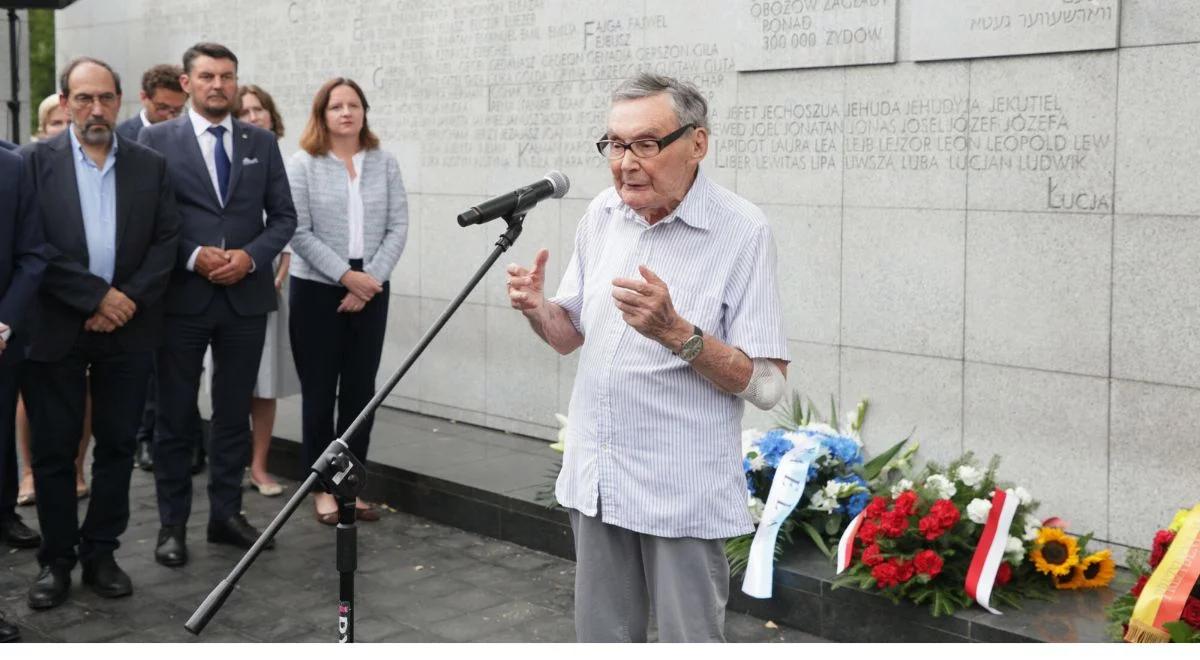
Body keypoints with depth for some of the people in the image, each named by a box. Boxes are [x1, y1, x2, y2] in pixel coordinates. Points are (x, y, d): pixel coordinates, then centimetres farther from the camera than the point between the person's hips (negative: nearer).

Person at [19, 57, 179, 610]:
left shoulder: (150, 166, 7)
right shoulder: (35, 161, -1)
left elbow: (165, 242, 3)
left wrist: (129, 299, -10)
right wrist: (96, 296, -14)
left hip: (127, 330, 2)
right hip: (56, 330, -2)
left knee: (117, 446, 9)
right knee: (54, 451, 5)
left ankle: (100, 553, 22)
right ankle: (56, 560, 17)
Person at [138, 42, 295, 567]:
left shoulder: (262, 142, 9)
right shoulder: (156, 140, 1)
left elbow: (283, 217, 7)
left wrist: (250, 256, -9)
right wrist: (194, 256, -15)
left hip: (245, 296, 3)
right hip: (181, 296, -2)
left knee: (234, 413, 10)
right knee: (175, 415, 5)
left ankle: (226, 513, 21)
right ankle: (173, 523, 14)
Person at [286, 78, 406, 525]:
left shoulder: (385, 164, 6)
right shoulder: (304, 164, -2)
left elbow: (397, 228, 1)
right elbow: (299, 232, -8)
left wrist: (370, 279, -10)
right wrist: (345, 275, -14)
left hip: (370, 292, 3)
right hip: (317, 290, -2)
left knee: (360, 390, 6)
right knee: (319, 391, 3)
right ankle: (323, 488, 12)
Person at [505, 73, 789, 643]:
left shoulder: (741, 232, -14)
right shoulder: (602, 214, 4)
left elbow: (766, 384, -16)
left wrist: (676, 332, -29)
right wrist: (537, 309, -7)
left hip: (684, 494, -5)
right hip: (594, 481, 6)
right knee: (602, 639, 17)